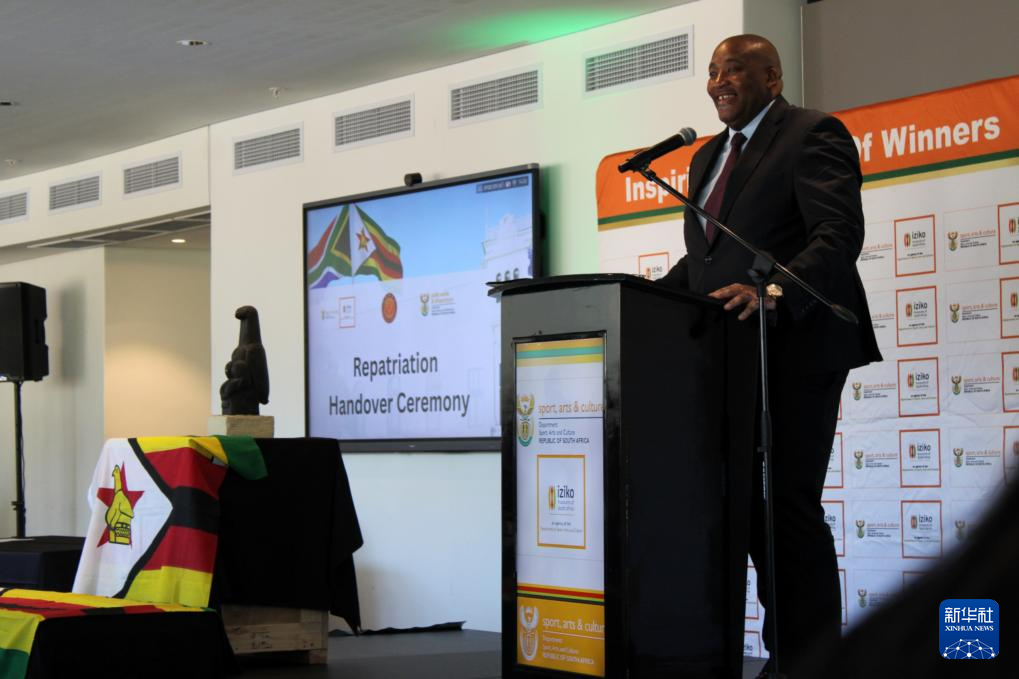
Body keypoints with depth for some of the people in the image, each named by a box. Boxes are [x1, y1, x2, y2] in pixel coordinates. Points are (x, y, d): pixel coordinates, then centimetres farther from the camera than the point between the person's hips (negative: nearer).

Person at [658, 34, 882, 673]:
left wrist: (773, 291, -31)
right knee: (742, 500, 7)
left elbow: (841, 234, -17)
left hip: (797, 346, -8)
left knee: (791, 501, -9)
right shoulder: (708, 156, 21)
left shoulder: (813, 134, -5)